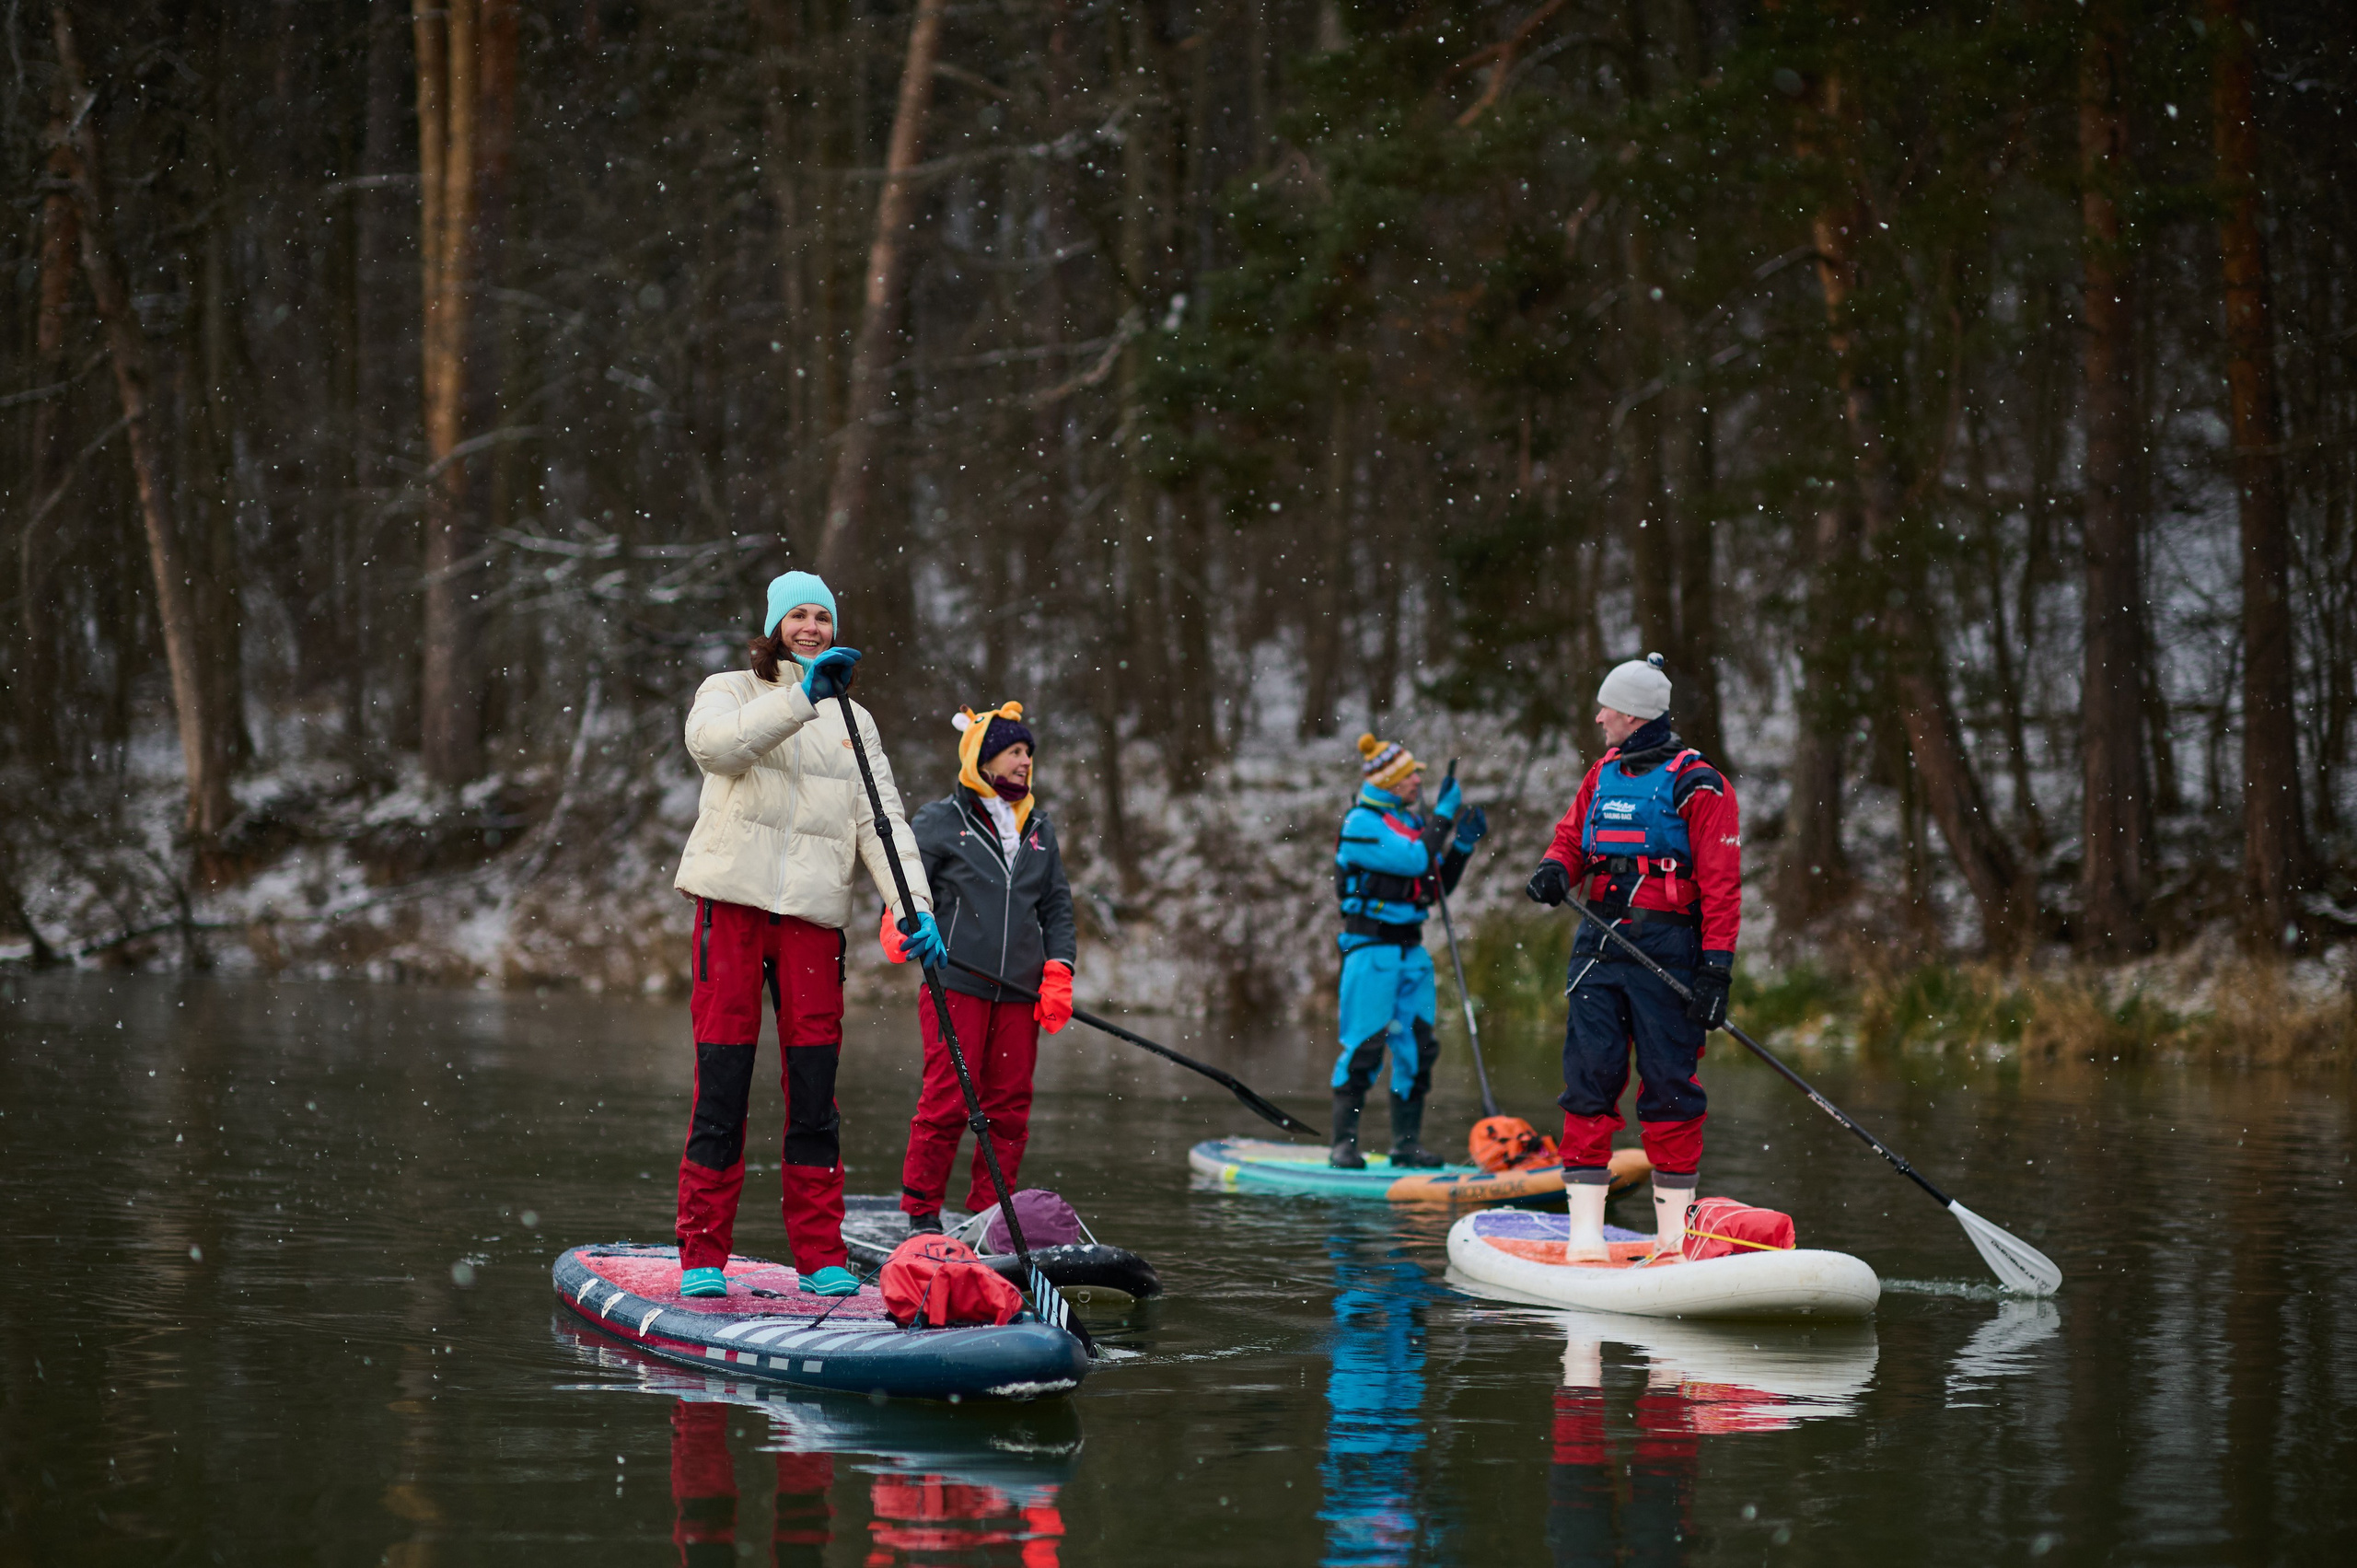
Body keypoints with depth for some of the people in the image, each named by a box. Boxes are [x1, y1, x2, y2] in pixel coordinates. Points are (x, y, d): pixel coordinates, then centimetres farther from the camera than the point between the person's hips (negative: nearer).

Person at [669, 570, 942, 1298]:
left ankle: (821, 1257, 5)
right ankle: (702, 1257, -1)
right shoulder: (730, 690, 8)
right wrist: (800, 696, -27)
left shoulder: (854, 721, 19)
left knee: (815, 1092, 0)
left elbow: (880, 821, 10)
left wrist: (912, 906, -5)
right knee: (721, 1085, -6)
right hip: (733, 906, -3)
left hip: (814, 913, 3)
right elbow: (712, 743, -17)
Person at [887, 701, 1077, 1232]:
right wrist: (899, 925, -18)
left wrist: (1058, 973, 8)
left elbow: (1058, 906, 19)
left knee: (1010, 1108, 4)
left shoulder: (1039, 828, 17)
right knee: (946, 1102, -9)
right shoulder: (940, 821, 4)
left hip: (1019, 994, 5)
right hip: (957, 985, -5)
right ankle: (921, 1211, 0)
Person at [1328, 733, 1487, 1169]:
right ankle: (1344, 1144, -3)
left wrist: (1463, 845, 7)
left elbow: (1437, 885, 19)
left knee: (1417, 1046, 6)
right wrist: (1443, 815, -15)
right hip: (1371, 948, -8)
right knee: (1364, 1046, -8)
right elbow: (1414, 860, -22)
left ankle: (1407, 1142, 14)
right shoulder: (1362, 823, -11)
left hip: (1411, 949, 8)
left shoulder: (1410, 822, 14)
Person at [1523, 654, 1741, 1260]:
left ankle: (1674, 1230, 4)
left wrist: (1716, 968, -16)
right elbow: (1572, 836, 21)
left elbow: (1721, 885, -9)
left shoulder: (1697, 785, -5)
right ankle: (1586, 1229, 0)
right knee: (1589, 1079, -1)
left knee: (1669, 1086, -2)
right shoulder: (1603, 775, 15)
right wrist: (1556, 869, -4)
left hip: (1667, 950, -5)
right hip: (1601, 946, 5)